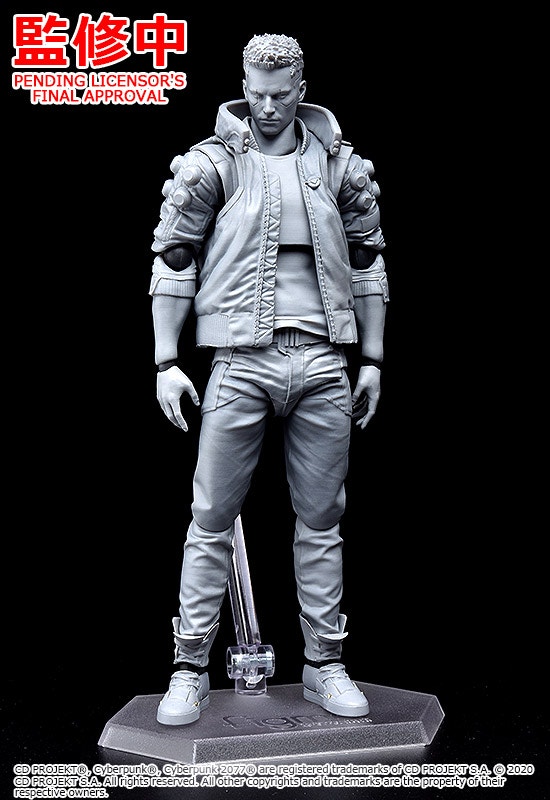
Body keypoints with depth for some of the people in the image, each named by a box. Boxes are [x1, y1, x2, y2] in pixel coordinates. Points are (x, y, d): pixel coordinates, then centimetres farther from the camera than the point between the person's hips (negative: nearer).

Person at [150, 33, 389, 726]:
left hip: (323, 364, 2)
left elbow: (367, 267, 16)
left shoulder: (340, 166, 12)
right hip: (241, 362, -2)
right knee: (212, 518, 0)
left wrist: (372, 360, 10)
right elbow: (173, 264, 4)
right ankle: (191, 668, 13)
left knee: (321, 519, 8)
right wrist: (167, 363, -2)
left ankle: (324, 665, 21)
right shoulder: (209, 164, 4)